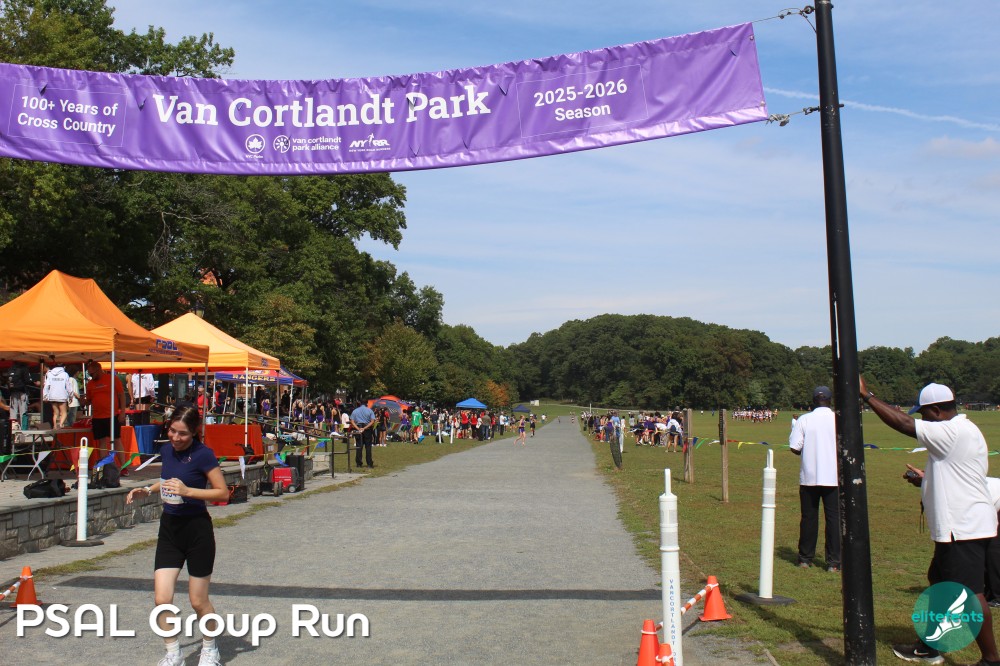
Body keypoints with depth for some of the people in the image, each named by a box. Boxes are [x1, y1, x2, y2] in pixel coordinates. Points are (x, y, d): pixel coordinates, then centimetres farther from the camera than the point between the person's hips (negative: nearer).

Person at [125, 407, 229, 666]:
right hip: (169, 528, 6)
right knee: (161, 599, -3)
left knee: (198, 602, 7)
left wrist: (188, 491, -24)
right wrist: (147, 490, 6)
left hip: (197, 530, -5)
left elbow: (223, 492, -14)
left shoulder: (202, 454, -15)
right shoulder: (167, 451, 4)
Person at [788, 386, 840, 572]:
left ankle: (805, 558, 17)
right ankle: (833, 562, 5)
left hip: (809, 477, 1)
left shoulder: (803, 420, -3)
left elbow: (794, 448, -8)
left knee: (808, 517, 10)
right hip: (834, 478, -1)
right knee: (834, 518, 5)